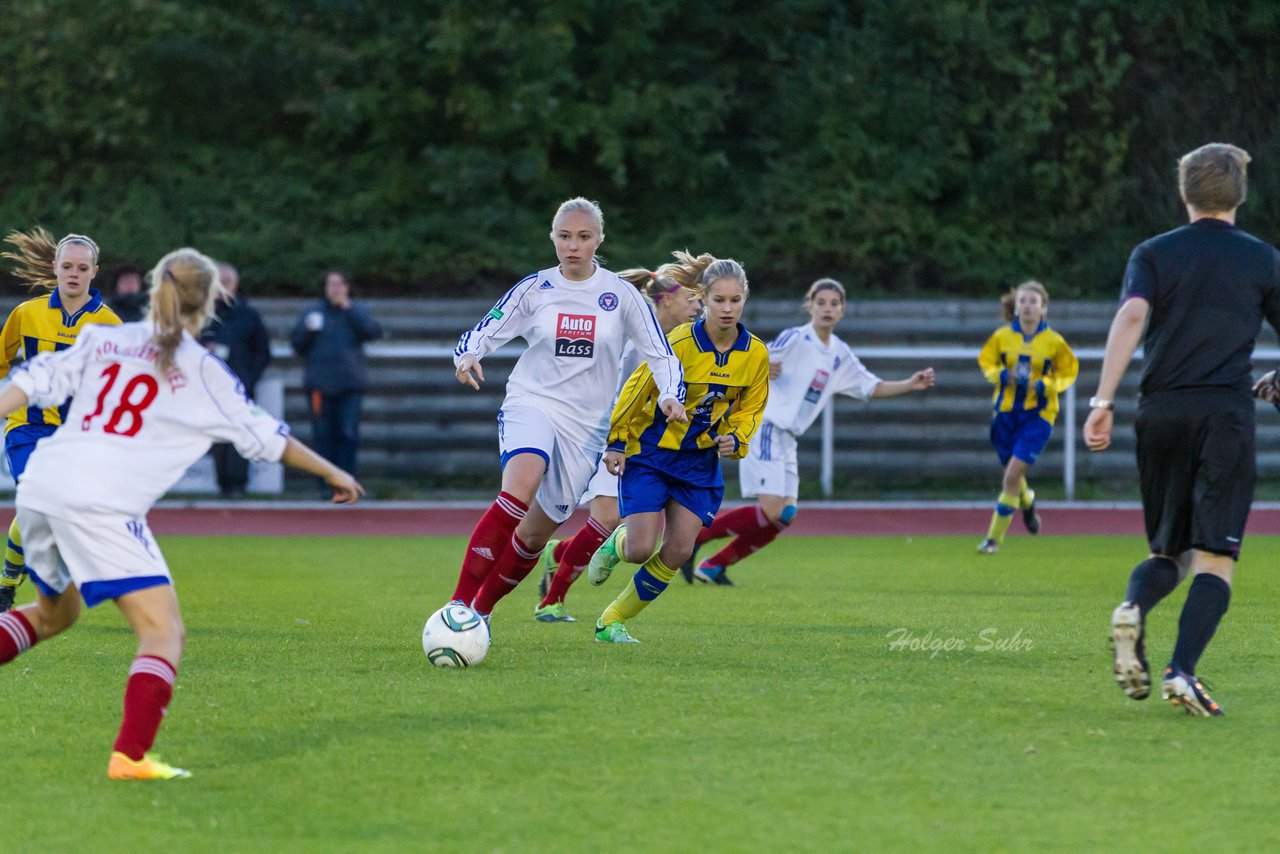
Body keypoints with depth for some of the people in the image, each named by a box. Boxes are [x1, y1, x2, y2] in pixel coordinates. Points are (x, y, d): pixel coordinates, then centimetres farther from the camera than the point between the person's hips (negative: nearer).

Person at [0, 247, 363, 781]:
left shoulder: (102, 340, 17)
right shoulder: (202, 371, 5)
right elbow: (265, 438, 13)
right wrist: (332, 474, 25)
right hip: (103, 505, -6)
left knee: (56, 611, 29)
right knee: (164, 631, -3)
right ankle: (130, 755, -20)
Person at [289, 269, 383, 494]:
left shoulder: (357, 312, 10)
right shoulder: (313, 312, 12)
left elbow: (374, 332, -8)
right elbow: (297, 343, 9)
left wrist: (349, 309, -9)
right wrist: (307, 330, -11)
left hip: (350, 383, -1)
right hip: (320, 384, 1)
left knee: (348, 433, -6)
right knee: (323, 434, -3)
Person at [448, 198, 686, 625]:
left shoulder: (620, 294, 1)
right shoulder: (534, 289, 1)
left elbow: (661, 354, 4)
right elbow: (482, 333, 4)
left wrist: (670, 395, -15)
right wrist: (466, 356, -19)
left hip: (586, 425, 2)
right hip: (530, 403, -2)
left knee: (537, 532, 5)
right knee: (521, 486, -32)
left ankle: (480, 610, 27)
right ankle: (459, 602, -37)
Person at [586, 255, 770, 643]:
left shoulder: (756, 354, -8)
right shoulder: (680, 343, -21)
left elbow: (750, 408, 8)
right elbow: (637, 390, -10)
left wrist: (735, 439, -12)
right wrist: (617, 442, -6)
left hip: (701, 461, 4)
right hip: (650, 453, -4)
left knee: (678, 551, -5)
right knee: (641, 550, -12)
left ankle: (612, 621, 12)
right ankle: (617, 543, 27)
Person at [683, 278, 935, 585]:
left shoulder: (840, 354, 13)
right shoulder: (794, 339, -10)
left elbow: (872, 388, 18)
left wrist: (910, 385, 4)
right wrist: (762, 370, -38)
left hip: (786, 439, 8)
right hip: (764, 429, -8)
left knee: (785, 516, 1)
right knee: (770, 511, -20)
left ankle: (714, 566, 7)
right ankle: (693, 537, -9)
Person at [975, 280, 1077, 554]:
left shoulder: (1054, 341, -7)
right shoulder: (1002, 336, -3)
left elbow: (1069, 372, 3)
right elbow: (986, 361, 10)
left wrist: (1045, 385, -14)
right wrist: (1001, 375, -11)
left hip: (1038, 413, -3)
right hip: (1006, 410, 3)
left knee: (1012, 476, -14)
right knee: (1012, 473, 14)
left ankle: (994, 538, -5)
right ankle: (1027, 501, 52)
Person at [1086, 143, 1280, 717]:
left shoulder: (1154, 254, 9)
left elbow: (1131, 315, -8)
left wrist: (1103, 400, -14)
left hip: (1160, 412, 2)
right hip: (1226, 412, -2)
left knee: (1168, 551, 15)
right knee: (1214, 559, -3)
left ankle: (1133, 607, -18)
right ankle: (1182, 671, -23)